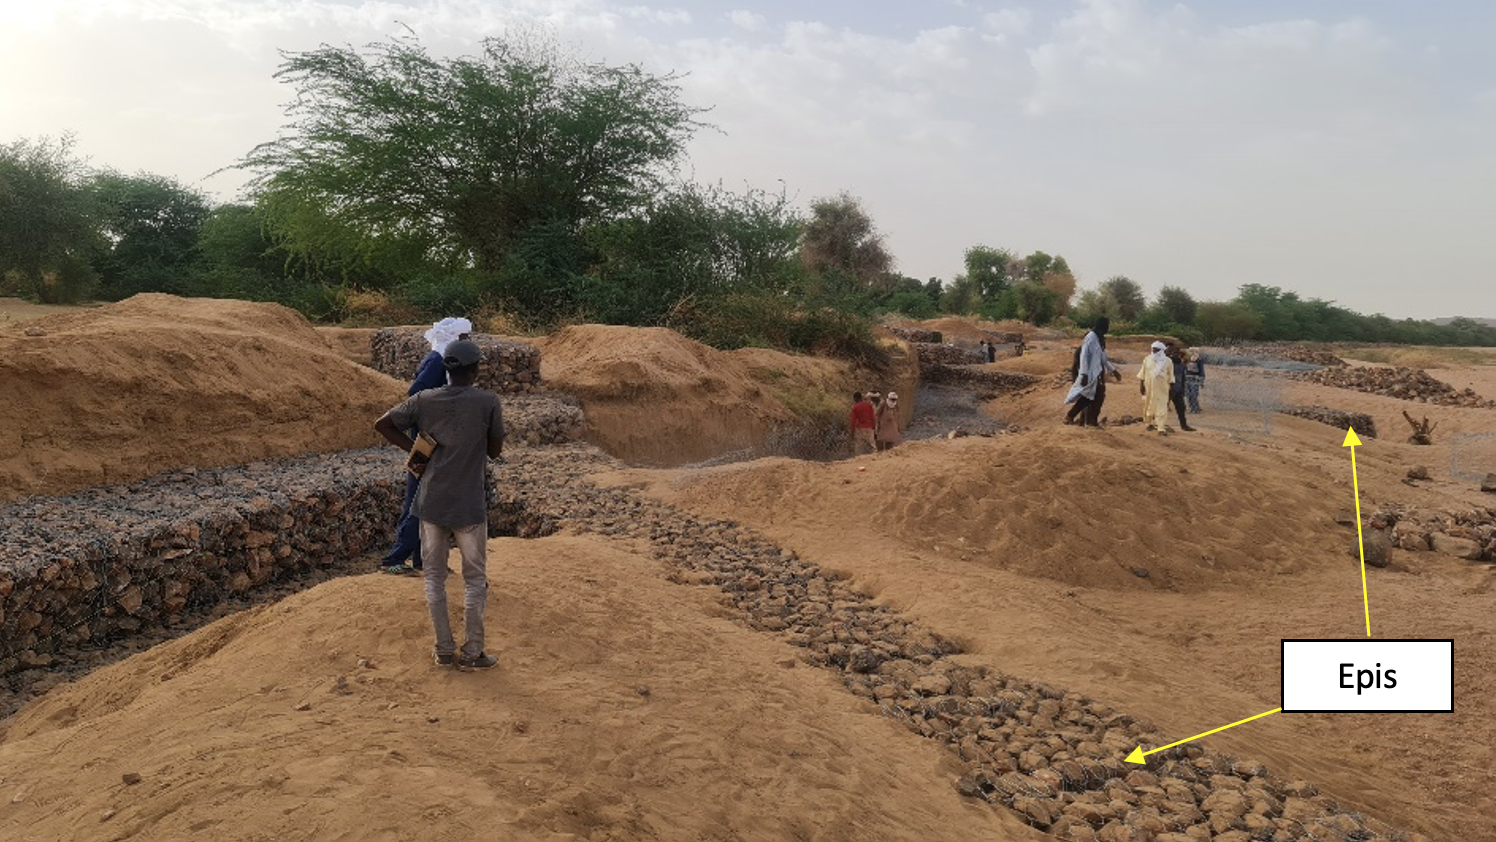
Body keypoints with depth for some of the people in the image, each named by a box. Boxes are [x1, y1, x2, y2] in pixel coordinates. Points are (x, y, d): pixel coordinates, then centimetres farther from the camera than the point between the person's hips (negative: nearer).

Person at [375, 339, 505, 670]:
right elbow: (496, 450, -1)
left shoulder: (424, 400, 0)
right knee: (475, 580, 10)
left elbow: (382, 424, 3)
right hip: (469, 506, -3)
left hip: (432, 503, 3)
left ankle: (444, 649, 22)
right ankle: (472, 653, 17)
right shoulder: (488, 402, -10)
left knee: (435, 576, 15)